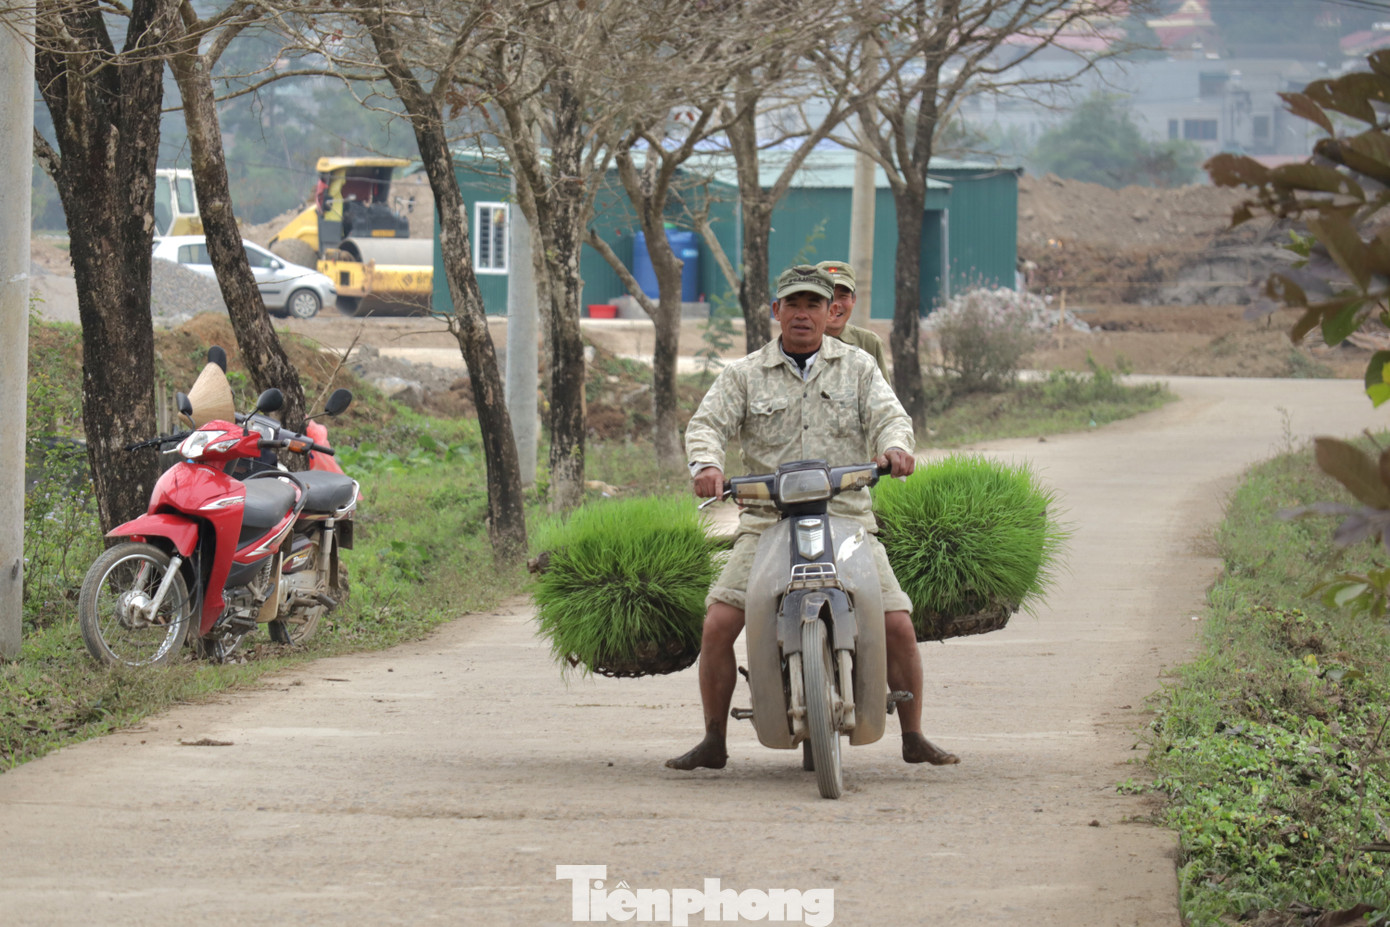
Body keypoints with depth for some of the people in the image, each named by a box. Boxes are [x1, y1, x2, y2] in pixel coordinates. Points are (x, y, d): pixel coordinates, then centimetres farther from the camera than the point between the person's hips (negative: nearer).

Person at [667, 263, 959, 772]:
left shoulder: (857, 367, 11)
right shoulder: (744, 374, 10)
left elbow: (888, 415, 0)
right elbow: (707, 423, 1)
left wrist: (895, 445, -24)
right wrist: (706, 463, -22)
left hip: (847, 515, 0)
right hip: (767, 520, 0)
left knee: (897, 626, -11)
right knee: (718, 625, -14)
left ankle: (913, 737, 6)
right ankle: (714, 742, -1)